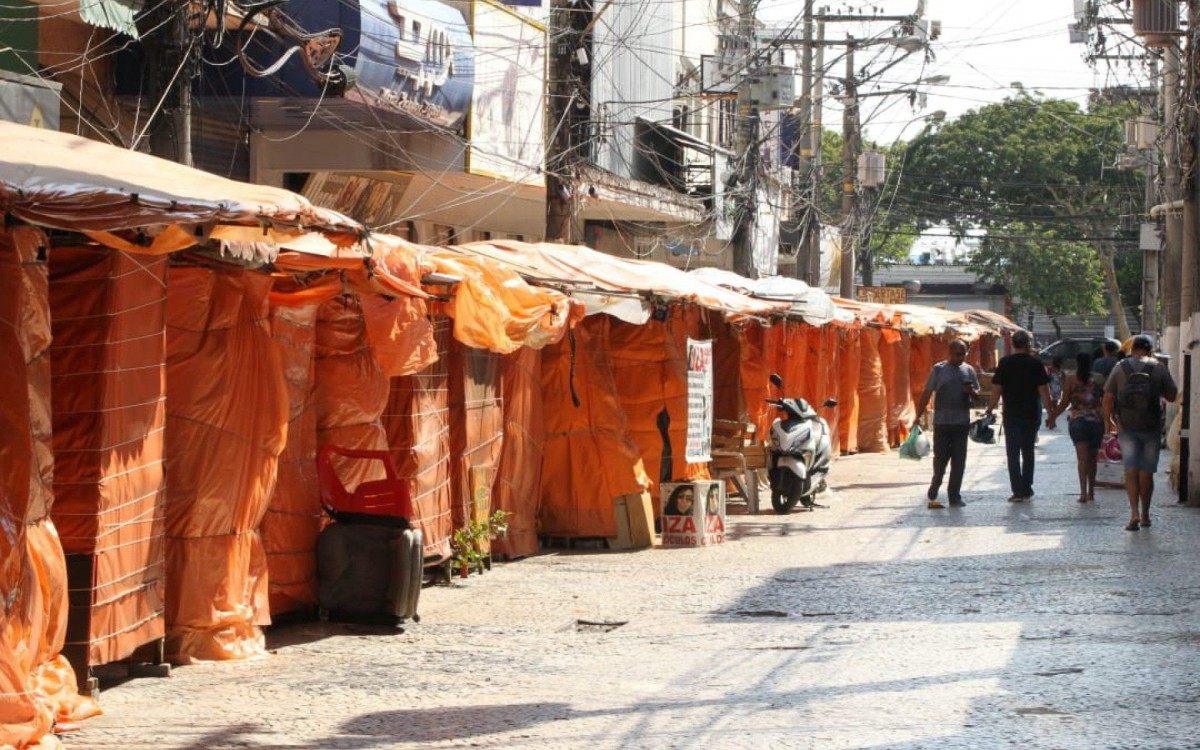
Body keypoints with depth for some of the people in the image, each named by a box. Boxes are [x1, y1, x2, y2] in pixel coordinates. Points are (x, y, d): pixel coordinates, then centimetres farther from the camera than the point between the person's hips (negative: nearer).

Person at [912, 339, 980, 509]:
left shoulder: (969, 370, 9)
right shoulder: (939, 369, 0)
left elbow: (978, 392, 15)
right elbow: (927, 393, 1)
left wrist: (972, 392, -10)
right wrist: (919, 415, -3)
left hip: (962, 423, 3)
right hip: (942, 422, -3)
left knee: (959, 461, 4)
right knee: (940, 458, 0)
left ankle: (954, 495, 11)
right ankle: (933, 493, 14)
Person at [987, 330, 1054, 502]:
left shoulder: (1005, 363, -4)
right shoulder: (1036, 363, -3)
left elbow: (996, 390, -5)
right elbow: (1044, 391, -5)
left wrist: (989, 410, 4)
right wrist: (1050, 412, 2)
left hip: (1011, 415, -1)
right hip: (1032, 415, 1)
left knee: (1013, 453, 1)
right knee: (1028, 452, 15)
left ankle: (1018, 490, -6)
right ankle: (1027, 489, 18)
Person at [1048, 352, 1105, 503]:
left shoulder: (1071, 379, -2)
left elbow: (1064, 402, 0)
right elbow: (1105, 401, 2)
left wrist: (1053, 417, 12)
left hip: (1078, 421, -2)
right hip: (1097, 421, 2)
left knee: (1082, 457, -8)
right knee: (1092, 458, 16)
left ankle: (1083, 492, -21)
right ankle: (1091, 492, 26)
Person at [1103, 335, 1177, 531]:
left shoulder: (1120, 368, 0)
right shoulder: (1159, 369, -3)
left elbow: (1108, 397, -1)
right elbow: (1172, 396, 4)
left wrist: (1109, 419, 12)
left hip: (1126, 426, 0)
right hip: (1152, 426, 0)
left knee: (1131, 471, -2)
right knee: (1147, 472, 11)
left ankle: (1134, 513, -18)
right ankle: (1145, 515, 18)